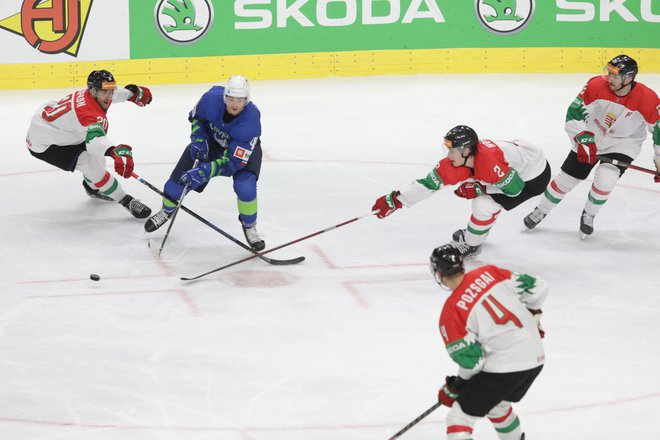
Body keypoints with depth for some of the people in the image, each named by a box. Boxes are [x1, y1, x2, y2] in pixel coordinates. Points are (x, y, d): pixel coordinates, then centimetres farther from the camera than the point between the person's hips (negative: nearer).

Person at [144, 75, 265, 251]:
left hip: (243, 148, -3)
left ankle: (249, 227, 3)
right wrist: (198, 140, -20)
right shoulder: (212, 98, -33)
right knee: (178, 180, 0)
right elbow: (196, 117, -6)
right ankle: (166, 211, 34)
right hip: (211, 139, 3)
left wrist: (203, 172, -46)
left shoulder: (251, 119, -40)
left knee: (245, 188, -27)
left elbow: (234, 161, -39)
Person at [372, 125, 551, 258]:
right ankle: (477, 231, 45)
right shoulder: (458, 160, -12)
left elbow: (514, 187, -26)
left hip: (534, 178, -8)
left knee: (484, 205, -16)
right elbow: (429, 183, -11)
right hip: (513, 170, 8)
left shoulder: (489, 161, -35)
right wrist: (394, 200, -15)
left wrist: (478, 189, -19)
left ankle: (470, 245, 6)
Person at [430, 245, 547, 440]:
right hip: (536, 358, 7)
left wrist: (455, 387, 5)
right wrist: (532, 318, 26)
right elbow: (537, 287, 8)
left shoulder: (451, 312, -11)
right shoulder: (488, 273, 3)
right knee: (496, 404, 32)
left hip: (502, 368, -7)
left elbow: (471, 359, -12)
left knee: (460, 415, 1)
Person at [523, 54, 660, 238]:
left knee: (604, 181, -23)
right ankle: (540, 211, 30)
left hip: (623, 144, -2)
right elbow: (574, 113, -17)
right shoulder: (597, 85, -24)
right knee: (565, 179, 6)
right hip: (591, 137, 2)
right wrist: (583, 140, -25)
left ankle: (588, 216, 7)